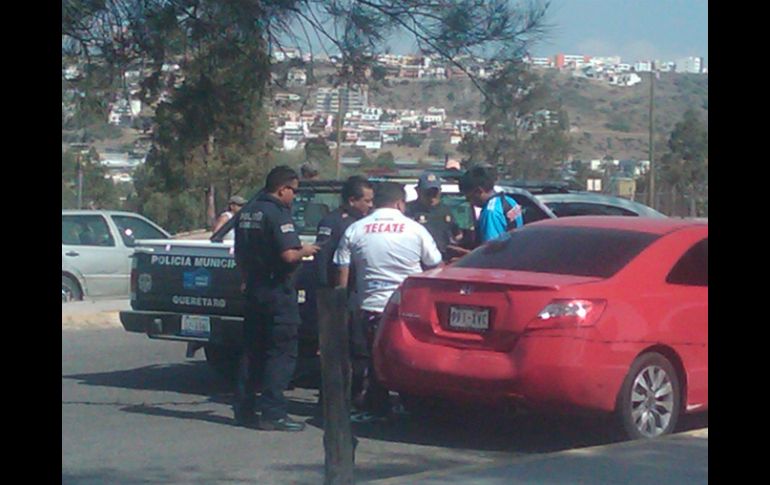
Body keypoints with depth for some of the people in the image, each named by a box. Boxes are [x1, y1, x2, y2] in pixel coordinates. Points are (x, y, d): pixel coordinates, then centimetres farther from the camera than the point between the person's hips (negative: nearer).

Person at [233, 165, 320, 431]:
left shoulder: (246, 212, 12)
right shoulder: (277, 214, -15)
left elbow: (239, 254, 21)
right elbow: (288, 255, -23)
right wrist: (306, 251, -4)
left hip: (254, 289, 9)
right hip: (277, 291, -9)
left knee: (252, 351, 14)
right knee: (281, 354, -4)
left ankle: (244, 409, 17)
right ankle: (273, 413, -7)